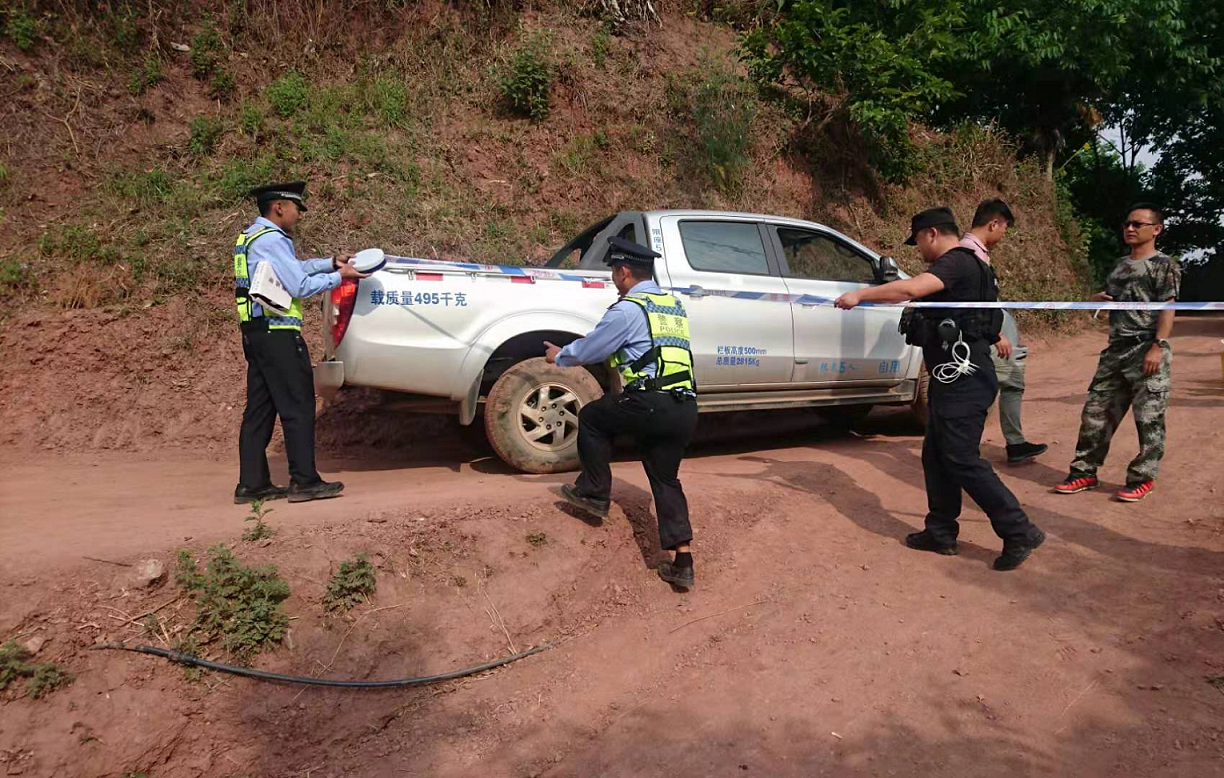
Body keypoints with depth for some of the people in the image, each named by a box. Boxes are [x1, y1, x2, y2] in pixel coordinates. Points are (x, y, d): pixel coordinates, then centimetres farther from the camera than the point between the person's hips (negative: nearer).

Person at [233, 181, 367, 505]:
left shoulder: (250, 238, 19)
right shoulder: (272, 240, -13)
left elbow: (295, 269, 22)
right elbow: (300, 286, -17)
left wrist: (331, 262, 14)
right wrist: (339, 275, -7)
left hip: (256, 332, 10)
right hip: (277, 333, -10)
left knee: (260, 408, 10)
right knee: (298, 407, -4)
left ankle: (252, 483, 13)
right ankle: (304, 481, -1)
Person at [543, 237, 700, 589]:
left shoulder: (628, 309, -4)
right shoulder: (674, 306, 20)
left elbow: (589, 350, 3)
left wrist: (559, 356, 24)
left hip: (652, 405, -7)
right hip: (685, 410, 8)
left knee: (591, 416, 17)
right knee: (666, 479, 15)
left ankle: (594, 494, 20)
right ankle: (682, 561, 10)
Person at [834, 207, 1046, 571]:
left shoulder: (956, 262, -12)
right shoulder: (964, 267, 21)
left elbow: (910, 288, -32)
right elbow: (983, 310, 42)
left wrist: (860, 294, -23)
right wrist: (994, 336, 60)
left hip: (964, 378, -11)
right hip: (954, 376, 11)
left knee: (962, 460, -9)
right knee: (936, 456, 12)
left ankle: (1019, 532, -1)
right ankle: (941, 532, 20)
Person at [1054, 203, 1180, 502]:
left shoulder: (1164, 264, -3)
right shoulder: (1120, 264, 17)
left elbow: (1168, 308, -11)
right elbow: (1107, 297, 30)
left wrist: (1158, 346, -20)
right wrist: (1098, 298, 6)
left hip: (1148, 351, -7)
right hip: (1115, 350, 7)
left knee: (1149, 418, -1)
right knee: (1095, 412, 6)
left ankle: (1143, 478, 10)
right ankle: (1085, 472, 14)